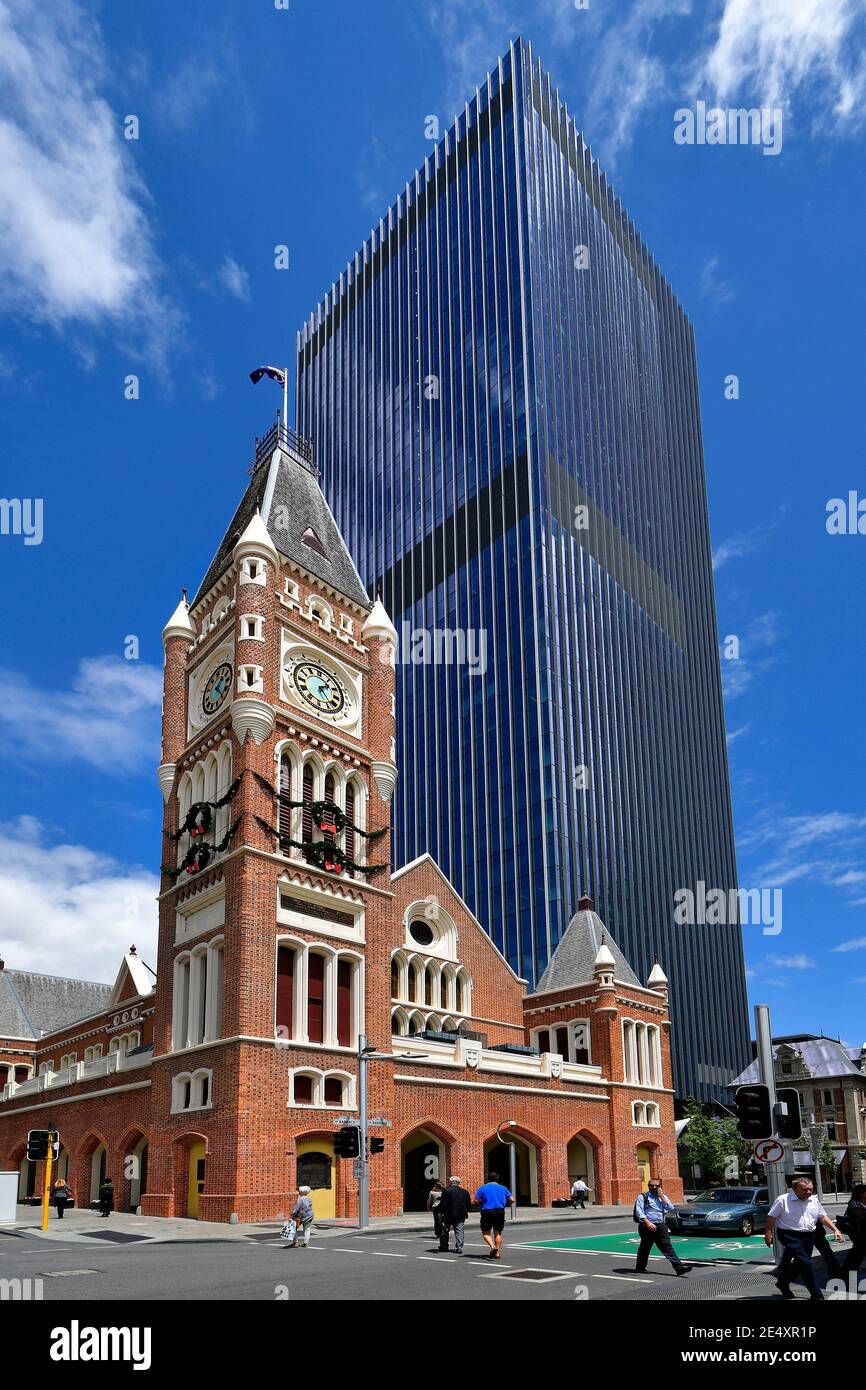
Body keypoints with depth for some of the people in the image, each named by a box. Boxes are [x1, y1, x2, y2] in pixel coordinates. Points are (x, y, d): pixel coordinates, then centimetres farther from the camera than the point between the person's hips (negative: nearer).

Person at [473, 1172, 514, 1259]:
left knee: (486, 1233, 7)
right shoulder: (503, 1188, 10)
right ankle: (498, 1253, 8)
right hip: (500, 1212, 3)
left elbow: (475, 1200, -5)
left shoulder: (483, 1188, 2)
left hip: (487, 1212, -3)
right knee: (498, 1233, 13)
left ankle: (492, 1246, -16)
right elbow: (512, 1200, 5)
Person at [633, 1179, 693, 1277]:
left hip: (661, 1226, 4)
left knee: (667, 1247, -2)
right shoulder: (643, 1197, 1)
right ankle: (640, 1268, 21)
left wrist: (662, 1197, -3)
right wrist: (647, 1222, -24)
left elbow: (671, 1208, 4)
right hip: (648, 1227, -4)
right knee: (645, 1247, 6)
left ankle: (679, 1267, -9)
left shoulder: (663, 1197, 17)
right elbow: (639, 1212, -10)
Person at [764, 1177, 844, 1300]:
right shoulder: (783, 1200, -10)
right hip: (790, 1236, -6)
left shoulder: (814, 1200, 8)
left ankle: (783, 1283, 35)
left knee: (799, 1264, 12)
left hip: (809, 1236, 7)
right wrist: (768, 1233, -8)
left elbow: (823, 1217, 14)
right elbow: (772, 1217, -6)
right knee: (805, 1263, -16)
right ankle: (816, 1295, -8)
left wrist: (835, 1230, 4)